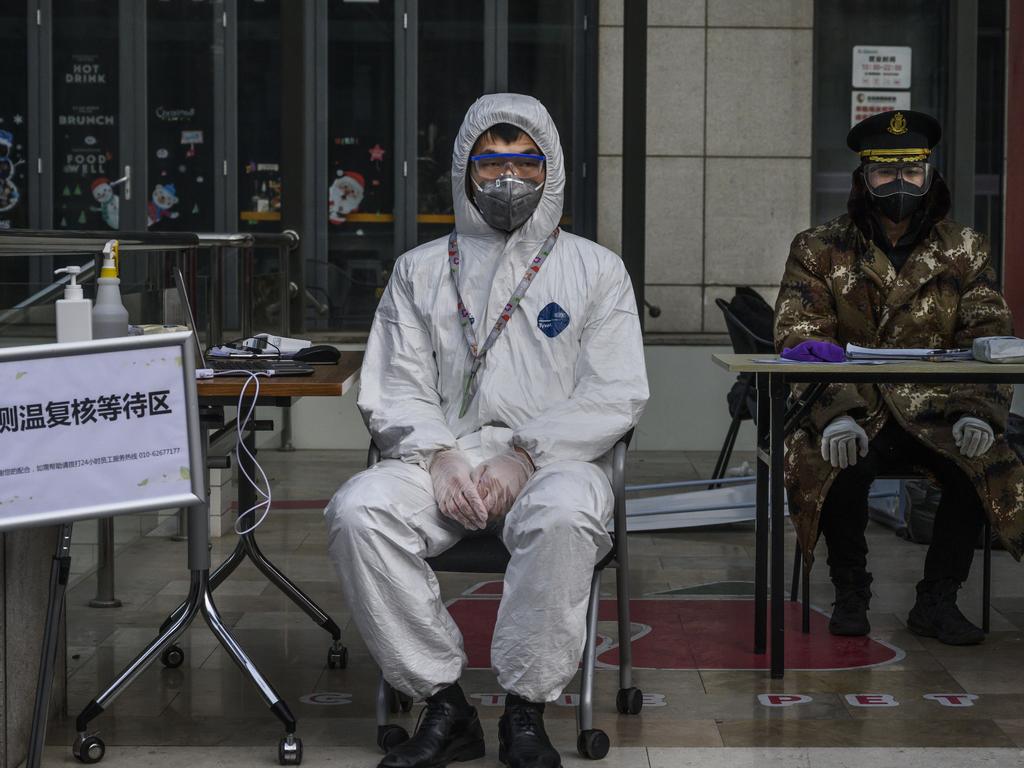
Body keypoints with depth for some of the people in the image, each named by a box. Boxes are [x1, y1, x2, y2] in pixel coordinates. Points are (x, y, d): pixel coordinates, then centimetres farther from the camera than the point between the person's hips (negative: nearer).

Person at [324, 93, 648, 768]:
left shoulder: (595, 269, 11)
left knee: (563, 515, -38)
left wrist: (525, 454, -13)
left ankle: (526, 712, -22)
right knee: (359, 509, -29)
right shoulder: (420, 270, 17)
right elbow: (394, 390, 9)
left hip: (555, 460, -2)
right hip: (444, 457, 2)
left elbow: (617, 395, 0)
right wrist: (437, 456, -12)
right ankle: (445, 708, -18)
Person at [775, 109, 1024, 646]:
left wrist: (979, 412, -18)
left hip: (933, 414, 2)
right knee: (836, 463, -33)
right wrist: (837, 415, -25)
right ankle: (850, 592, -8)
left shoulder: (964, 251, 10)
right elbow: (800, 341, -7)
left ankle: (937, 601, -7)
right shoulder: (819, 251, 4)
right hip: (852, 414, -2)